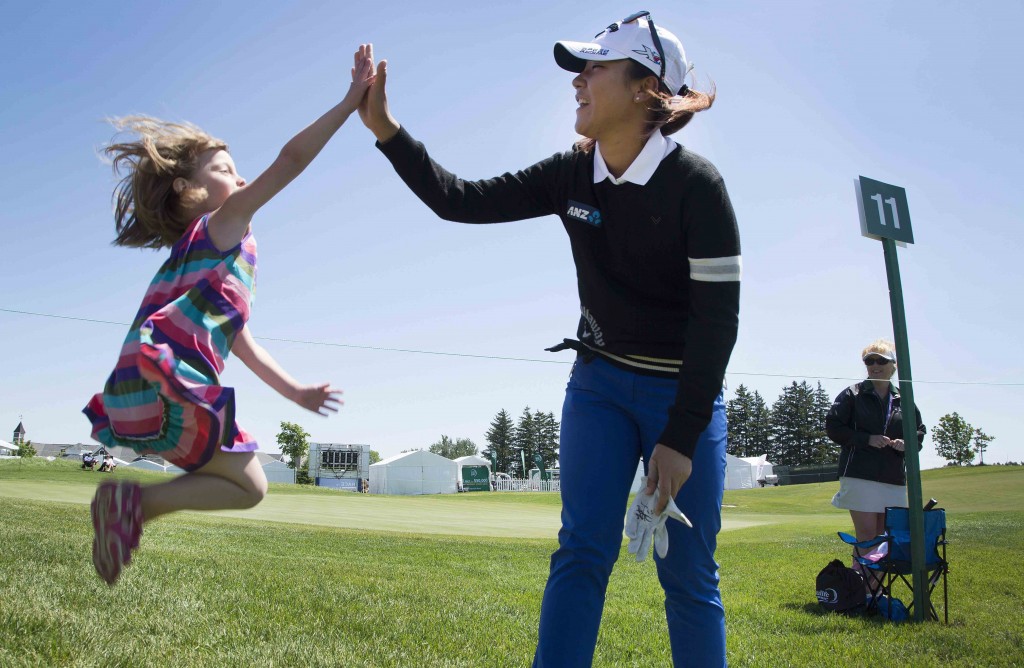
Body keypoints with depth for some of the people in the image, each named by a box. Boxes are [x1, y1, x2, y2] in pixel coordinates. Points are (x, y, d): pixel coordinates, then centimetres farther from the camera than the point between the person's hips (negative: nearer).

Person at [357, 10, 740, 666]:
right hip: (599, 382, 3)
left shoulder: (696, 183, -17)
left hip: (685, 391, -3)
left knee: (688, 574, 0)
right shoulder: (572, 175, -2)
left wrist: (681, 437, -20)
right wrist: (385, 129, -13)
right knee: (582, 552, -4)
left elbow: (718, 315, -18)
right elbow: (461, 200, -2)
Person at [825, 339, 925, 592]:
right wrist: (867, 439, -12)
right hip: (860, 475, -4)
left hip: (894, 479, 5)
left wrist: (906, 444, -1)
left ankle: (873, 589, 18)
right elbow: (832, 427, -2)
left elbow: (919, 431, 22)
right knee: (867, 536, -10)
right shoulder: (853, 395, 2)